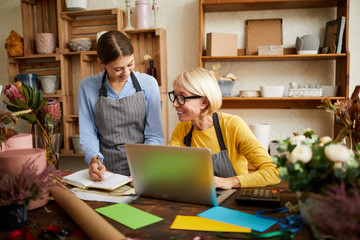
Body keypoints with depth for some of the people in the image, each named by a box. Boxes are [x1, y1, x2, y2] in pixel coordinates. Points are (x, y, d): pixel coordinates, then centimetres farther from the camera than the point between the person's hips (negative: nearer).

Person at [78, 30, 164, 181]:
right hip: (105, 170, 0)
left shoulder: (148, 84, 1)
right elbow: (88, 134, 7)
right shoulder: (87, 87, 3)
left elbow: (154, 135, 2)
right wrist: (95, 159, -12)